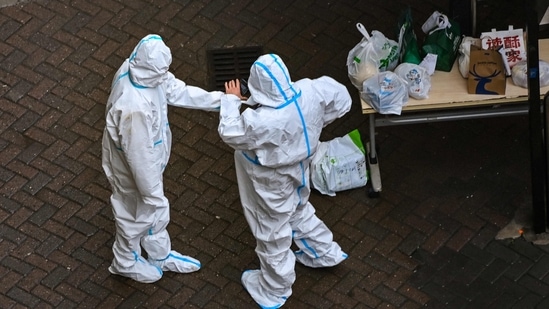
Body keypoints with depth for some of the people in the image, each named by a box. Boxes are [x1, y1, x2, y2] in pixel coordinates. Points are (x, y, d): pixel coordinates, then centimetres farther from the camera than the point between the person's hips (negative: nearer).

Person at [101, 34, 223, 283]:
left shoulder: (134, 69, -17)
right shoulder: (135, 107, -44)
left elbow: (177, 91, -2)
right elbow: (139, 154, -31)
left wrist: (219, 100, 0)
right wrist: (151, 191, -18)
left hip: (148, 158, 8)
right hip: (133, 166, -8)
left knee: (156, 209, 29)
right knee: (137, 214, 20)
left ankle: (161, 255, 54)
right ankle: (126, 263, 48)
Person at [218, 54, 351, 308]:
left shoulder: (261, 122, -41)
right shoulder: (310, 92, -24)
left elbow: (230, 134, -24)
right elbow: (341, 99, -4)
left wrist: (231, 100, -11)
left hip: (272, 184, -6)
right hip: (297, 170, 6)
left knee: (272, 236, 18)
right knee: (299, 212, 36)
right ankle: (325, 253, 58)